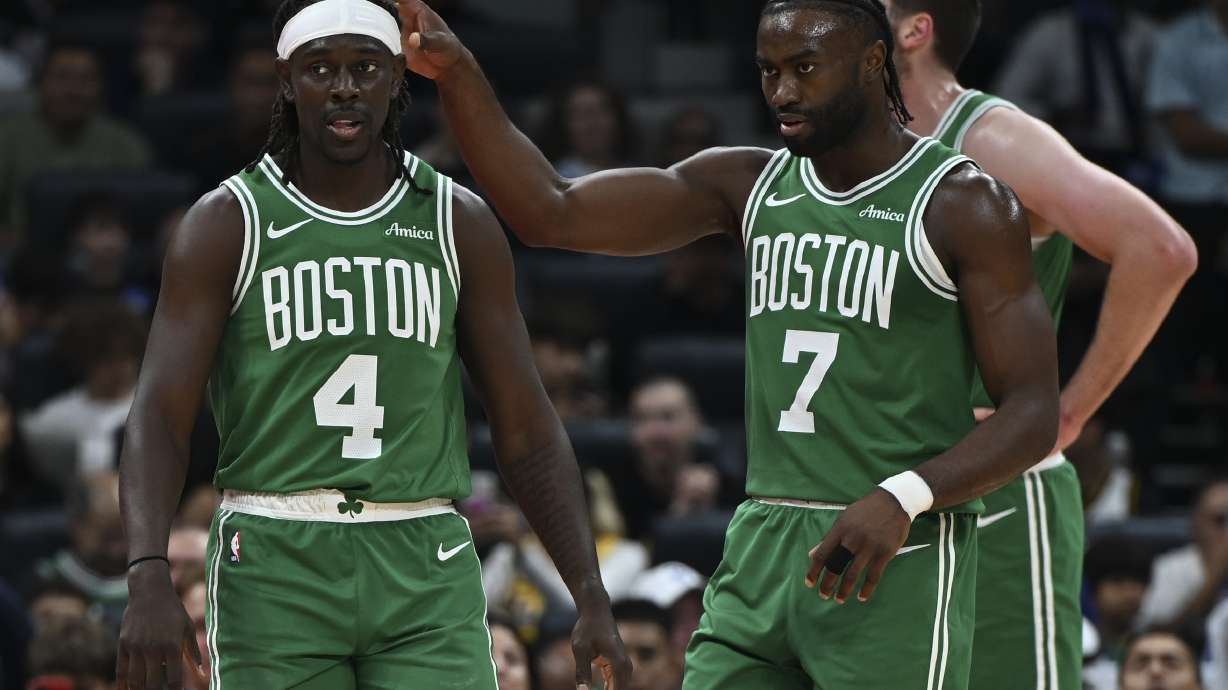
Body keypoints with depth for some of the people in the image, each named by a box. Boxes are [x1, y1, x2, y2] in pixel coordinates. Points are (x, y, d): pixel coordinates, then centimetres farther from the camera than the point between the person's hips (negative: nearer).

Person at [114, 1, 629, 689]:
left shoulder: (459, 224, 7)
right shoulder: (227, 225, 1)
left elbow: (528, 432, 9)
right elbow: (160, 417, -7)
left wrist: (592, 596, 0)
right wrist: (149, 579, -23)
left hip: (425, 570, 1)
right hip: (274, 564, -1)